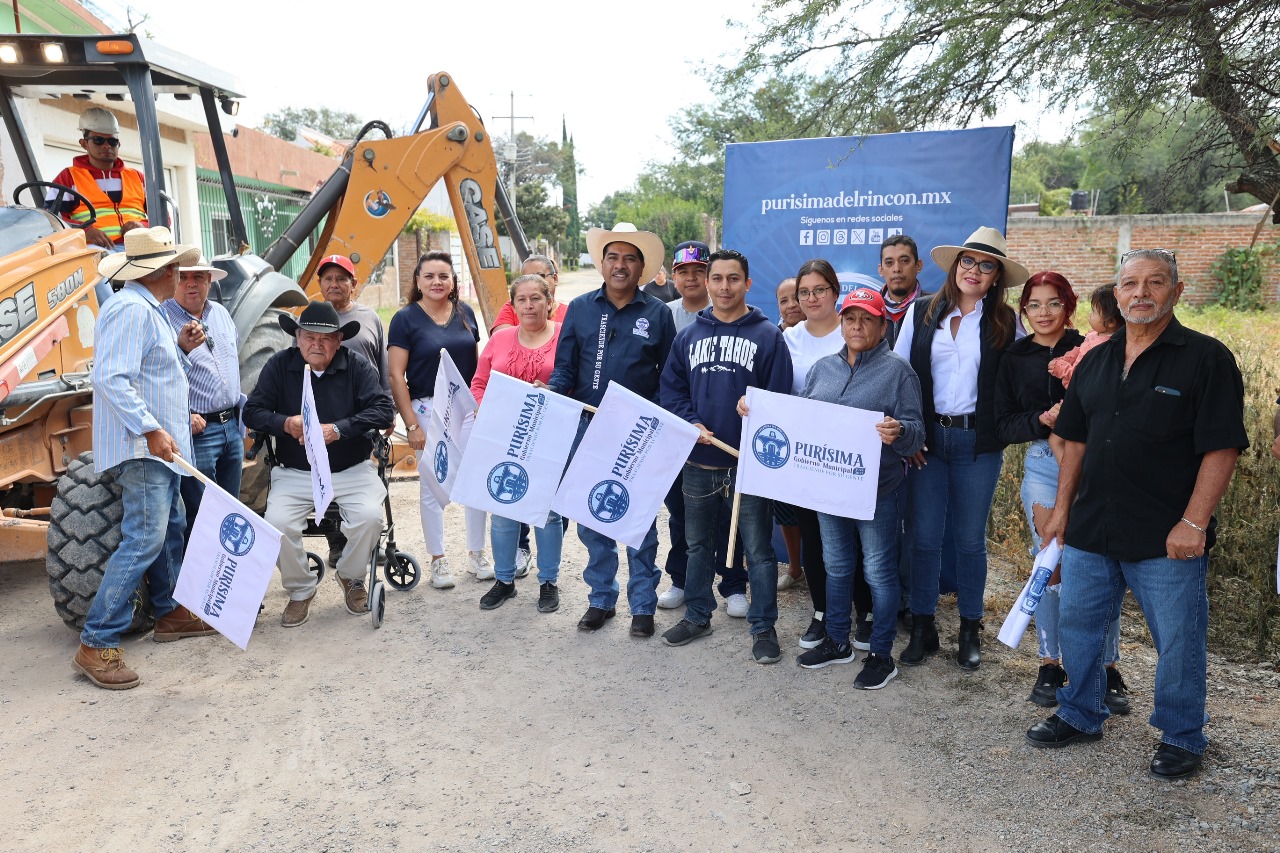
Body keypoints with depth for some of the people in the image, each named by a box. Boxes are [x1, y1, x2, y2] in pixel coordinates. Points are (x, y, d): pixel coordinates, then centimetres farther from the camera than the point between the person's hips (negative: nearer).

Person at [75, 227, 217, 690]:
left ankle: (170, 612, 31)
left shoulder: (148, 311, 16)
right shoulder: (130, 308, -16)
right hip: (141, 448, -11)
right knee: (144, 539, -13)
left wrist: (180, 348, 9)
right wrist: (151, 430, -28)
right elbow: (112, 378, -24)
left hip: (158, 447, 11)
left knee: (170, 527, 18)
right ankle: (97, 644, -8)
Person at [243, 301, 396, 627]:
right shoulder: (279, 365, 2)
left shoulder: (357, 366, -2)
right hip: (294, 474, 1)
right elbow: (252, 411, -1)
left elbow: (384, 410, -12)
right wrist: (286, 424, -21)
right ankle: (300, 590, 5)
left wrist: (338, 429, -23)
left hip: (352, 470, -1)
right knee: (277, 523, -24)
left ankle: (351, 577, 7)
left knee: (370, 516, -26)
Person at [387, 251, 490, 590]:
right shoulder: (406, 318, -4)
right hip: (428, 412, -3)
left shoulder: (465, 313, 8)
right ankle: (438, 560, 18)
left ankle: (476, 553, 22)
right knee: (432, 487, 4)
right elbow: (396, 375, -6)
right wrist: (411, 424, -10)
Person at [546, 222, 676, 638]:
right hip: (588, 428, 3)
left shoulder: (658, 314, 2)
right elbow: (564, 368, 6)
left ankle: (643, 605, 18)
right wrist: (550, 395, -13)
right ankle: (601, 599, 26)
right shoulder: (579, 309, 7)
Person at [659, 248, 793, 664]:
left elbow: (780, 398, -5)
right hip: (699, 460, 4)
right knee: (698, 544, 16)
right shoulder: (689, 335, 8)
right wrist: (692, 424, -9)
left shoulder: (768, 335, -2)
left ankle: (763, 626, 18)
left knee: (758, 548, 4)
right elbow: (671, 390, 7)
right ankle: (697, 615, 32)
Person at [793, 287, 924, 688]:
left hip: (877, 489, -5)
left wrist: (899, 432, -33)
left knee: (879, 572, 5)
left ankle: (881, 655, 19)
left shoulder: (897, 369, -6)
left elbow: (916, 433, -11)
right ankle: (837, 641, 33)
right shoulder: (822, 368, 10)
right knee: (836, 567, 17)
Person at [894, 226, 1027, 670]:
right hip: (927, 438, 1)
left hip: (978, 442, 0)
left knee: (970, 538, 9)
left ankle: (970, 630, 24)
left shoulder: (1006, 322, 2)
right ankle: (922, 628, 17)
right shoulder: (921, 312, 3)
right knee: (924, 535, 3)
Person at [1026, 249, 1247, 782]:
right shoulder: (1096, 361, 10)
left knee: (1178, 642, 7)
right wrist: (1062, 509, 10)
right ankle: (1080, 715, 34)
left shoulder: (1206, 358, -7)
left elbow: (1221, 448, -12)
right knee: (1077, 624, 15)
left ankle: (1182, 738, 28)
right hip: (1090, 530, 6)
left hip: (1167, 538, -5)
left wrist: (1194, 523, -18)